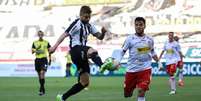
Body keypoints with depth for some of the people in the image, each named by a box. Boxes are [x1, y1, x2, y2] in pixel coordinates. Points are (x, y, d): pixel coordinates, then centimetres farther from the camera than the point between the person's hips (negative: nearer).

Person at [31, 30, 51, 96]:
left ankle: (41, 90, -21)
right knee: (39, 75, 8)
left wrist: (50, 60, 5)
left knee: (42, 73, -18)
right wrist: (36, 49, -14)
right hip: (37, 59, 3)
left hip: (44, 59, -3)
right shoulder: (35, 43, 7)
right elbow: (32, 52, 6)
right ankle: (43, 89, 20)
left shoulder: (46, 42, 4)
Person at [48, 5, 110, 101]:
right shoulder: (77, 24, -5)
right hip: (76, 49, -8)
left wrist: (103, 32, -9)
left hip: (82, 54, 8)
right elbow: (65, 34, -13)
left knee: (84, 82, 5)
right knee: (93, 52, -40)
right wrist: (55, 46, -24)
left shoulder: (89, 26, 17)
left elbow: (99, 37, 15)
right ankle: (102, 65, -67)